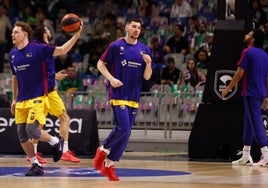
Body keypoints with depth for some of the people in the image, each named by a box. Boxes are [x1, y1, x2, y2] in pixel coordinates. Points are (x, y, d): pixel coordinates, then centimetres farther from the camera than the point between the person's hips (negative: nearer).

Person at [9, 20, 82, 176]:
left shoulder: (37, 49, -9)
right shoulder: (12, 54, 10)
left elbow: (62, 50, -12)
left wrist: (77, 34, -22)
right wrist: (14, 99, 22)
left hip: (37, 99, -7)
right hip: (21, 101, 7)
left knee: (32, 130, -17)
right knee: (22, 135, 2)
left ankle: (56, 142, 11)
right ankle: (36, 165, 14)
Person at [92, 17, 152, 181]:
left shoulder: (144, 49, 8)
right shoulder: (116, 46, -3)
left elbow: (147, 77, 8)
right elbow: (101, 64, 3)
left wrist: (148, 64, -12)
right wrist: (111, 78, -12)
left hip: (134, 97, 5)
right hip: (118, 94, -5)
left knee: (126, 133, 5)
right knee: (123, 128, -17)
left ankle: (109, 165, 14)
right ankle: (103, 150, 7)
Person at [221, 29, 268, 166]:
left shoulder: (248, 52, -10)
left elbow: (239, 73, -13)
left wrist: (228, 88, -4)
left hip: (250, 93, -8)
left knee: (256, 122, -9)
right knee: (248, 121, 16)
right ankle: (246, 156, 20)